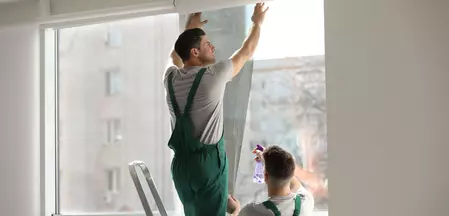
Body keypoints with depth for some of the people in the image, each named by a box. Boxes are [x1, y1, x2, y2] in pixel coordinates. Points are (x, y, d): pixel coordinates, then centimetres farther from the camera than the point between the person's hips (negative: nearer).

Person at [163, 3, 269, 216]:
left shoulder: (171, 77, 3)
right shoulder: (213, 75, -12)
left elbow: (175, 56, 28)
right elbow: (246, 53, 3)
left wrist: (190, 26, 39)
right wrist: (258, 22, 19)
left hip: (180, 162, 6)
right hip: (208, 160, -6)